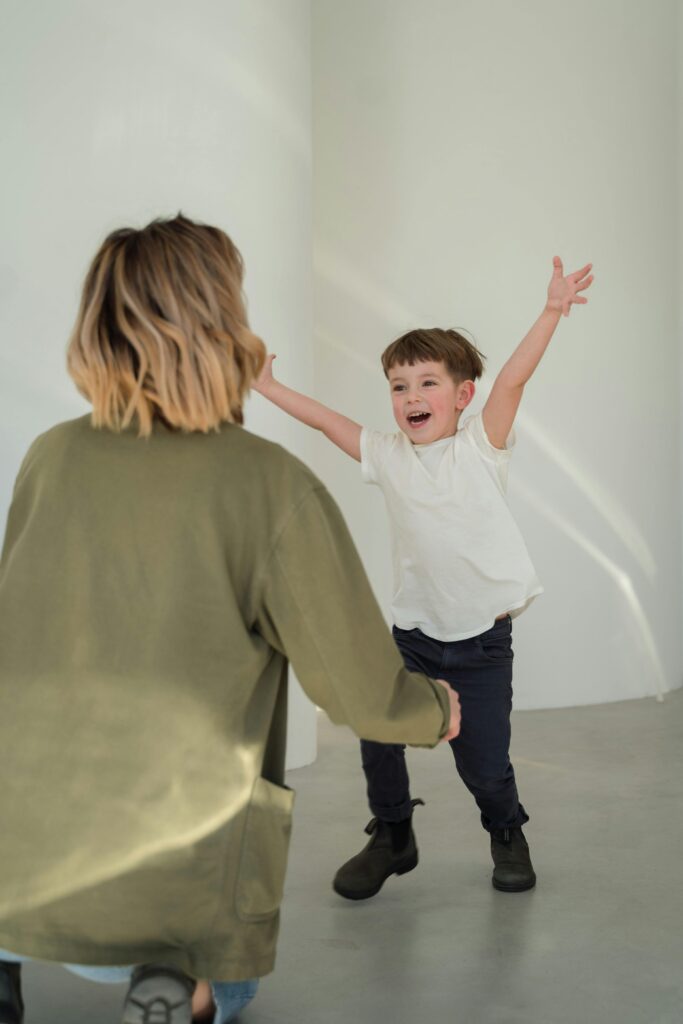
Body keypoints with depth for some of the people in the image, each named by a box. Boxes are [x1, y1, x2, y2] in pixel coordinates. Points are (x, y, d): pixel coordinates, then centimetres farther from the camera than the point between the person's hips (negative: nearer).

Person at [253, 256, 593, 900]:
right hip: (414, 630, 3)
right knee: (377, 733, -7)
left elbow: (512, 378, -17)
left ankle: (507, 836, 32)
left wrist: (552, 312, -29)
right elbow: (324, 419, 6)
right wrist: (266, 385, 7)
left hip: (483, 635, -3)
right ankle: (391, 837, 19)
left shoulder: (481, 447, -6)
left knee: (484, 762, 1)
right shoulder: (387, 456, 2)